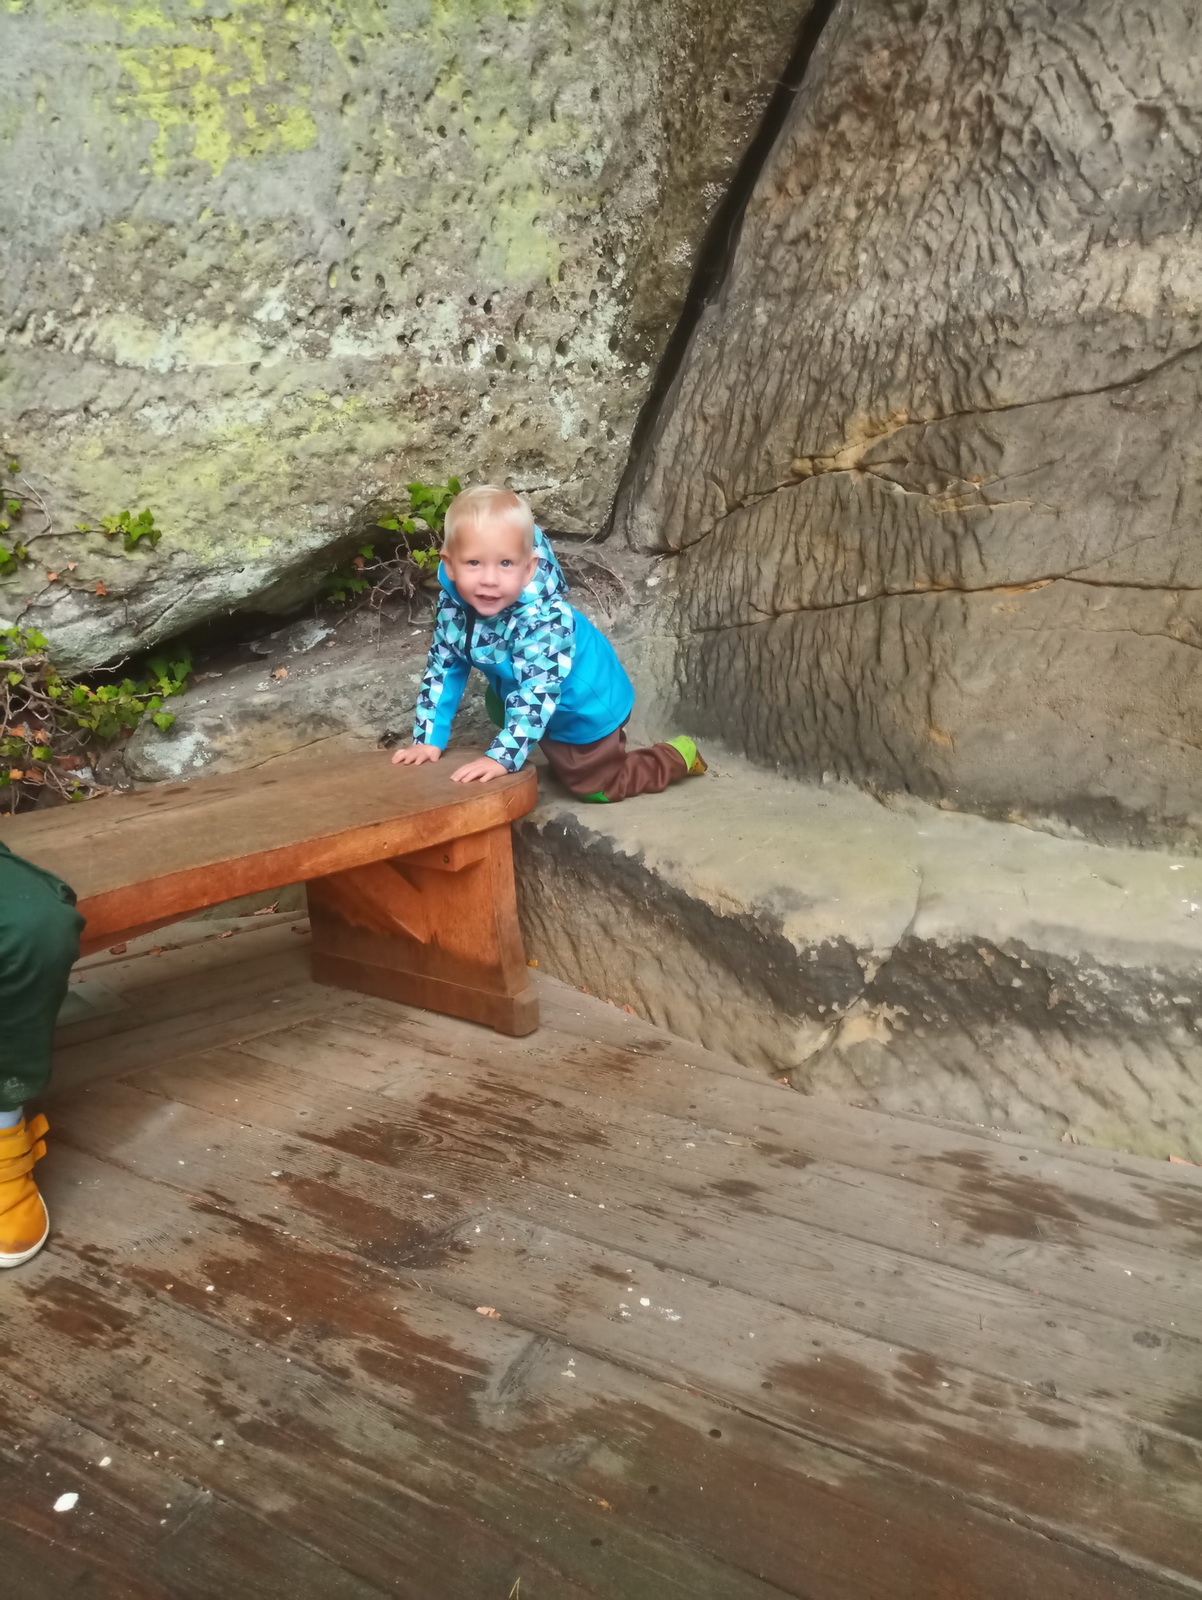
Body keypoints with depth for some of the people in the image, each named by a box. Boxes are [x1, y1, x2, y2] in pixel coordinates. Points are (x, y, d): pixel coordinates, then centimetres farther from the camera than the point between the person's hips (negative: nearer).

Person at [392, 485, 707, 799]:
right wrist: (428, 739, -15)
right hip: (537, 706, 7)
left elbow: (536, 694, -43)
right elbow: (442, 670, -9)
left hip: (587, 707, -7)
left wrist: (502, 757, -50)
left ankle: (677, 755, 27)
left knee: (594, 788, 7)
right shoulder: (454, 606, -19)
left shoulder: (545, 619, -41)